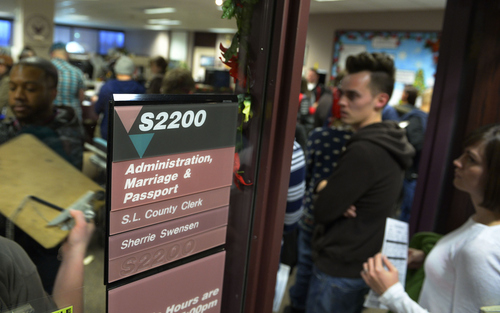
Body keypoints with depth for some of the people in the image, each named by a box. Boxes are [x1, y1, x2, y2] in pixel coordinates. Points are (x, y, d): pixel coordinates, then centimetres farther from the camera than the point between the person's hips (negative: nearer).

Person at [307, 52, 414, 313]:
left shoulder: (363, 151, -26)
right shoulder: (387, 144, 4)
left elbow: (323, 211, -22)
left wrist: (323, 188, -2)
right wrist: (328, 189, -12)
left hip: (338, 271, -9)